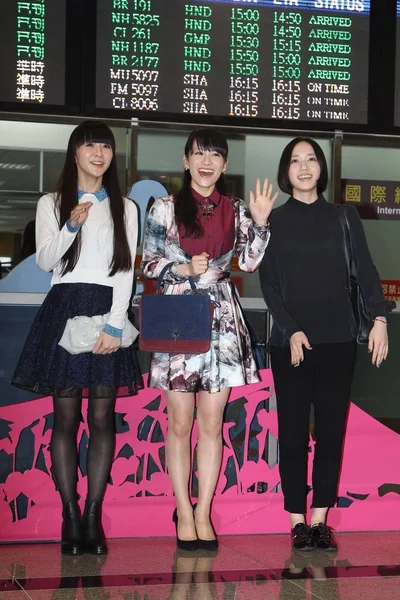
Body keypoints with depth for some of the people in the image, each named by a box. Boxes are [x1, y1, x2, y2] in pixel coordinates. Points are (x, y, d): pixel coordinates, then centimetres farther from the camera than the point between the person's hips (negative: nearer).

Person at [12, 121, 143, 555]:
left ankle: (93, 517, 2)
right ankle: (71, 519, 1)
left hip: (107, 311, 1)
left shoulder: (125, 208, 10)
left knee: (102, 417, -2)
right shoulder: (52, 204, 9)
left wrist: (114, 324, -9)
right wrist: (71, 226, -17)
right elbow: (45, 262, -1)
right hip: (64, 310, -1)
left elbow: (125, 270, 3)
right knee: (66, 416, -3)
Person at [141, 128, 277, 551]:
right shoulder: (165, 208, 3)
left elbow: (250, 262, 4)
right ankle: (184, 514, 11)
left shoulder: (236, 211, 10)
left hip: (222, 319, 2)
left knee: (212, 422, 4)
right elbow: (148, 263, 2)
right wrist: (183, 269, -14)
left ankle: (203, 514, 11)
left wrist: (260, 221, -5)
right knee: (180, 422, 2)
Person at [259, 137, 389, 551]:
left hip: (338, 341, 2)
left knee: (331, 430, 2)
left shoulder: (344, 217, 10)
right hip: (291, 342, -1)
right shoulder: (274, 221, 5)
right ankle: (298, 522, 6)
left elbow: (365, 269, 3)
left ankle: (320, 520, 9)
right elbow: (269, 284, 0)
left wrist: (379, 317, -11)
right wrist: (291, 331, -11)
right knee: (293, 432, 0)